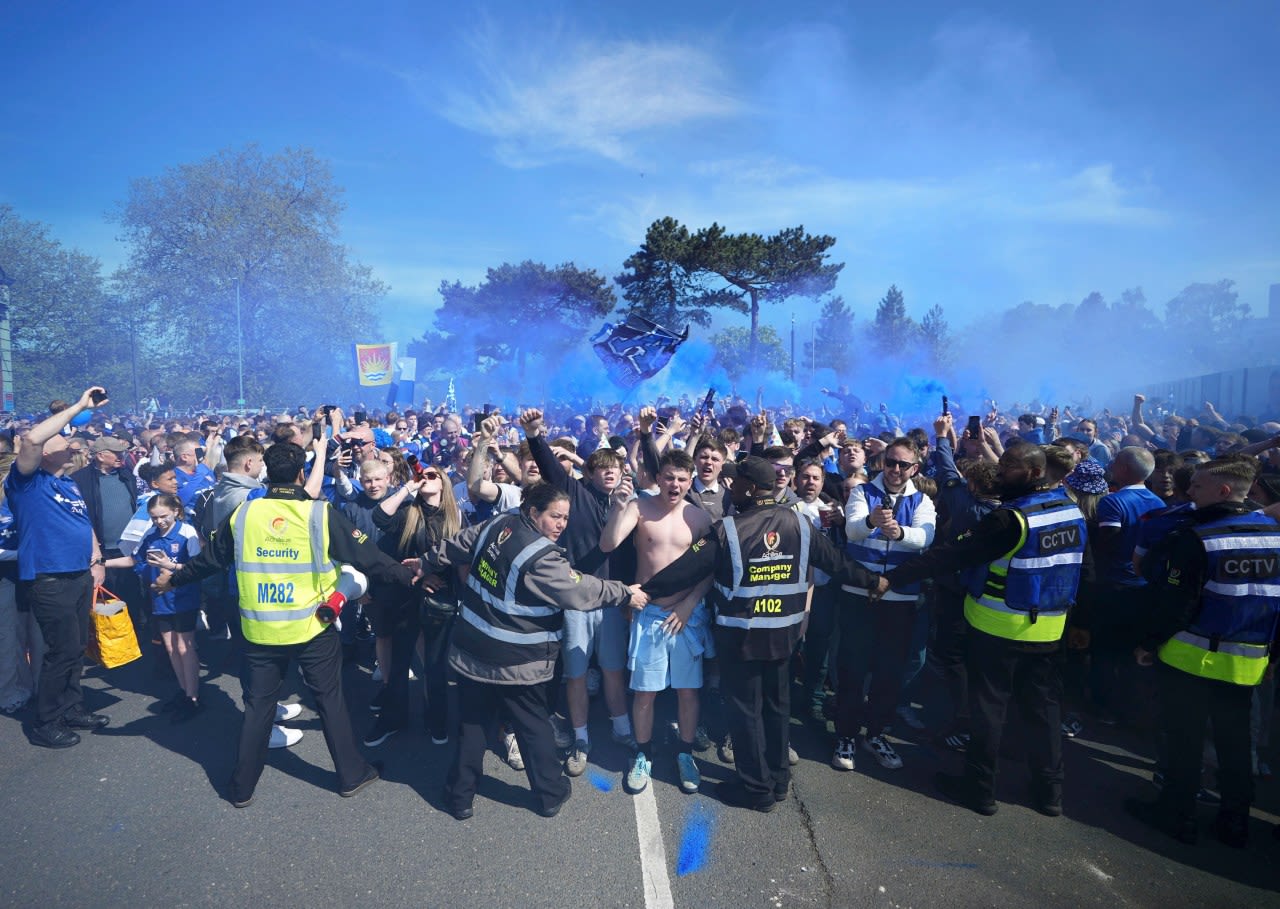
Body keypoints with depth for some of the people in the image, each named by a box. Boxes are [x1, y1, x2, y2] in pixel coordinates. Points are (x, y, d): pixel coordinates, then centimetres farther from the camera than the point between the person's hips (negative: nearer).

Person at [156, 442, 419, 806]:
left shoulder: (242, 513, -2)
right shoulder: (321, 514, -12)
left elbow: (209, 559, 12)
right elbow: (367, 556, -9)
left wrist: (173, 579, 30)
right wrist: (408, 576, 1)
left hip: (260, 630, 3)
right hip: (312, 628, -2)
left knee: (258, 705, 17)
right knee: (330, 699, 12)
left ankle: (242, 787, 30)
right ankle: (351, 774, 24)